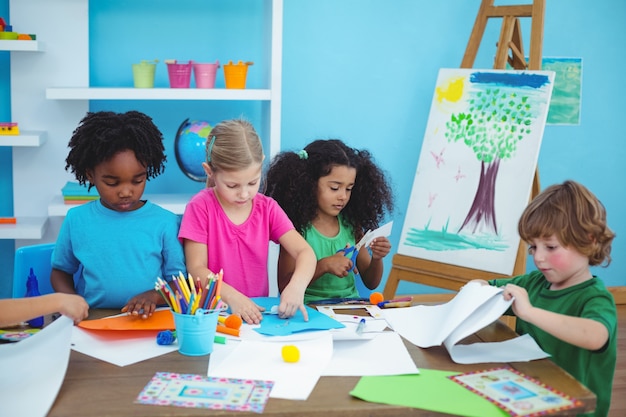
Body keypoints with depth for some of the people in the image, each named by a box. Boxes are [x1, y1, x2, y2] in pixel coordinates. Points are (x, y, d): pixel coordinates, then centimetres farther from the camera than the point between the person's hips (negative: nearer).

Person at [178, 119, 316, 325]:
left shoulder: (267, 208, 3)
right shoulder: (200, 207, -6)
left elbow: (305, 252, -3)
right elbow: (197, 269, -10)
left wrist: (297, 285, -24)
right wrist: (232, 297, -25)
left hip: (257, 313, 4)